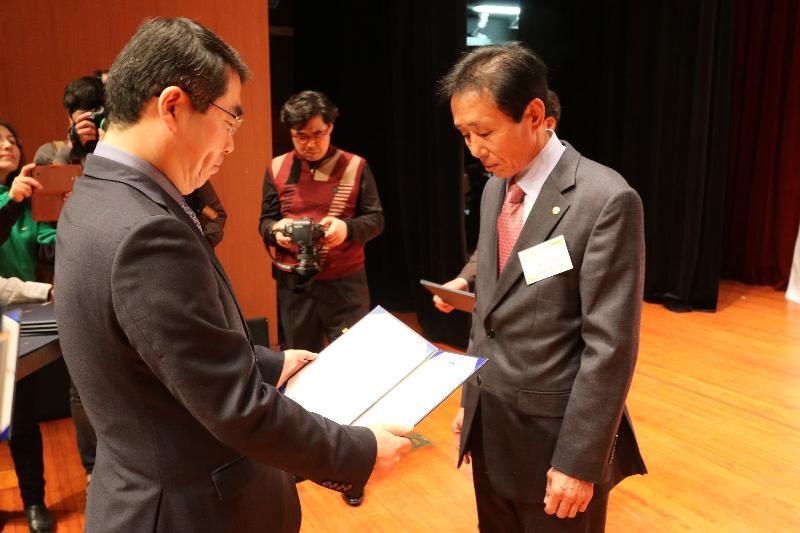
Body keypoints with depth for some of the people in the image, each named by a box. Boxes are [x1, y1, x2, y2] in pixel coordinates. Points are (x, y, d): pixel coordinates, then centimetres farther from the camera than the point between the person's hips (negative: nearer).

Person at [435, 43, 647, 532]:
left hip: (553, 436, -6)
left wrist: (578, 459, -16)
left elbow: (610, 346, -18)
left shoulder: (606, 199, -19)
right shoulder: (495, 187, 5)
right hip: (489, 426, 7)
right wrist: (471, 400, 13)